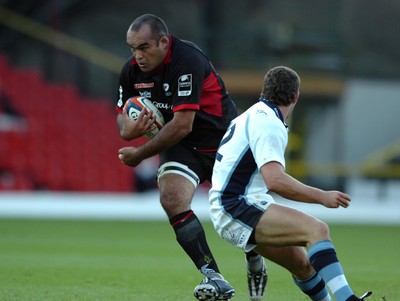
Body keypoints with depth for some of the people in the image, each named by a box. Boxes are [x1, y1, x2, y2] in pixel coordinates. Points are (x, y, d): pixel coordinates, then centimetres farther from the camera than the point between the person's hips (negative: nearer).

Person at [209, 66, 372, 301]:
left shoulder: (253, 116, 18)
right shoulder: (269, 124, -14)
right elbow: (275, 180, -26)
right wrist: (322, 197, -20)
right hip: (238, 210, -11)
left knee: (303, 264, 15)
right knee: (317, 229, -25)